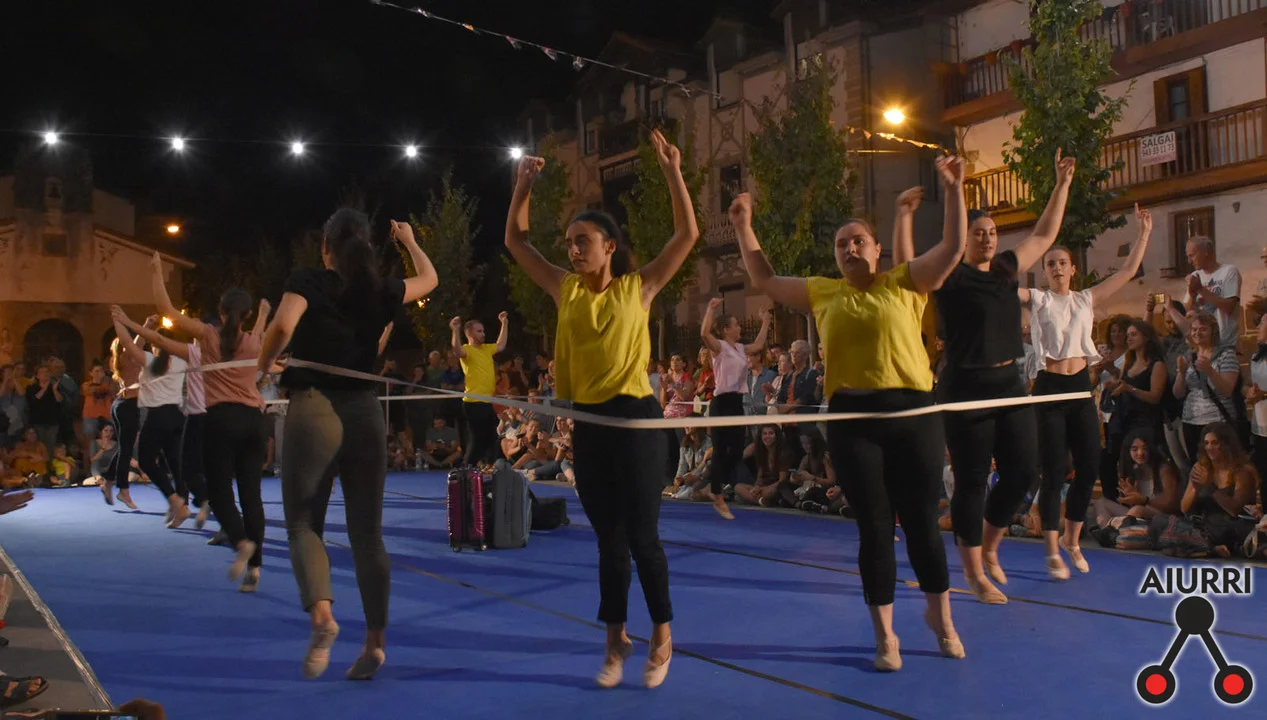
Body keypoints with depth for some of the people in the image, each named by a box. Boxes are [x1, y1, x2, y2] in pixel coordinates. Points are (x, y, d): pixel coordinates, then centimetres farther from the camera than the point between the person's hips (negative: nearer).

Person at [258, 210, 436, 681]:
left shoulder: (308, 282, -3)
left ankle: (321, 612, -18)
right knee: (367, 532, 9)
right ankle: (375, 641, 10)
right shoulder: (380, 291, 8)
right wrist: (409, 241, 42)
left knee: (303, 522, 6)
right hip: (365, 412, 3)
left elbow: (283, 326, -21)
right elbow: (429, 278, 26)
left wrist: (263, 366, -3)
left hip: (313, 409, -3)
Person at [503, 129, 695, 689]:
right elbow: (515, 241, 9)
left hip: (636, 418, -4)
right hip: (587, 423, 4)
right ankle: (616, 642, 24)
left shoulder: (639, 286, -1)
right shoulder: (566, 290, 7)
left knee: (642, 535, 1)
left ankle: (662, 639, 18)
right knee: (609, 539, 12)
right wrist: (524, 186, 1)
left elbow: (688, 234, -5)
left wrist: (672, 172, -8)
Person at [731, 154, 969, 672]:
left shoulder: (905, 283, 6)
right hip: (851, 419, 1)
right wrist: (743, 227, 14)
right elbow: (764, 280, 18)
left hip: (913, 412, -1)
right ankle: (884, 634, 19)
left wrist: (953, 189, -10)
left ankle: (941, 617, 31)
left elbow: (953, 247, -4)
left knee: (922, 522, 8)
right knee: (874, 527, 6)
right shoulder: (823, 293, 13)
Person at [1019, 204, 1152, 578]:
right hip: (1049, 388, -4)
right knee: (1054, 471, -4)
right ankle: (1053, 552, 5)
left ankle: (1071, 539, 25)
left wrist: (1144, 232, 9)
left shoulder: (1087, 298, 11)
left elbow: (1128, 271, 12)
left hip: (1081, 388, 4)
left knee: (1090, 467, 5)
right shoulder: (1036, 299, 2)